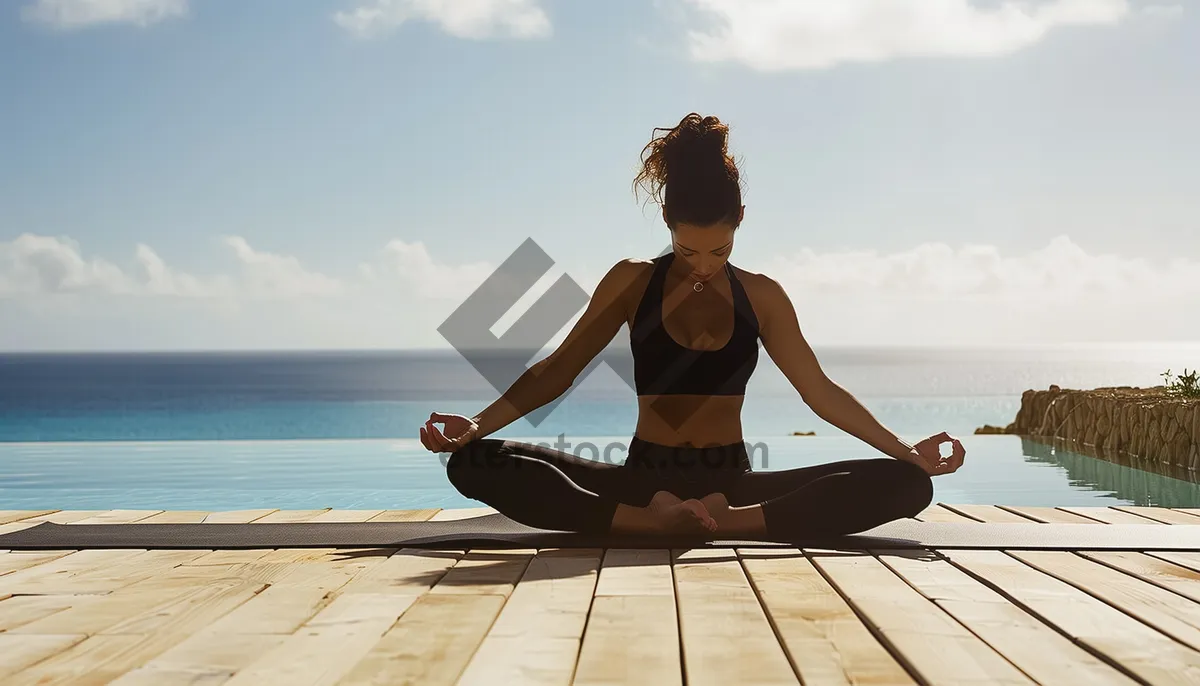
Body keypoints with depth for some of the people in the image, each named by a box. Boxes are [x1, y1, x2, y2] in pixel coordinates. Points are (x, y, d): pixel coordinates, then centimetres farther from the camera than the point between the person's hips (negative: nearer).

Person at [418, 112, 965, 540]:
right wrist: (476, 425, -9)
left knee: (907, 485, -22)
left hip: (732, 483, 1)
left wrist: (906, 451, 1)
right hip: (644, 479, -1)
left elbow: (819, 390, 9)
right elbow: (560, 368, 3)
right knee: (475, 465, -25)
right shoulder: (632, 283, 2)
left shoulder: (761, 296, 6)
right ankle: (654, 519, -37)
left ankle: (723, 521, -33)